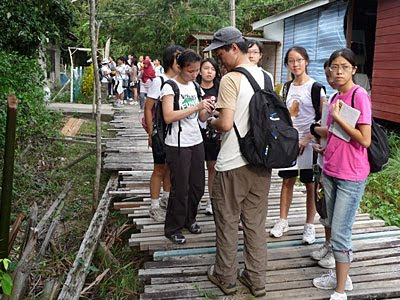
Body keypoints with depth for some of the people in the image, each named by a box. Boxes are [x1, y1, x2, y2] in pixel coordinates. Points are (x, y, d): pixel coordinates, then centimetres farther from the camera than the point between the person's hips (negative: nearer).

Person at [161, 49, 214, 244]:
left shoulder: (195, 87, 12)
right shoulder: (170, 87, -9)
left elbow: (201, 118, 14)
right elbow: (168, 116, -22)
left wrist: (209, 110, -9)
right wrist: (196, 107, -25)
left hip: (196, 142, 7)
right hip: (177, 145, -7)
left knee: (197, 186, 13)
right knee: (180, 188, 1)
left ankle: (189, 219, 34)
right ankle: (173, 229, 18)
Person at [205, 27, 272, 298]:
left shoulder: (231, 79, -16)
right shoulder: (266, 77, 7)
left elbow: (226, 123, -21)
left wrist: (211, 122, 0)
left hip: (233, 164, -6)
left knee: (228, 222, 10)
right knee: (256, 222, 15)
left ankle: (226, 278, 25)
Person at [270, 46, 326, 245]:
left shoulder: (315, 87, -9)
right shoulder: (288, 87, 9)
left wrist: (307, 139, -16)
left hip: (308, 141, -5)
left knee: (311, 184, 4)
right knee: (287, 181, 9)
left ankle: (309, 226, 16)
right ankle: (282, 221, 20)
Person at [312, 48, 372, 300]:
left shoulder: (360, 95, -13)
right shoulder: (335, 97, 11)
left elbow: (365, 140, -19)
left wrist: (338, 118, -17)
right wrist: (325, 147, 9)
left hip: (351, 176, -8)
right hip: (331, 171, 8)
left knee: (340, 234, -5)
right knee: (335, 229, 17)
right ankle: (341, 276, 34)